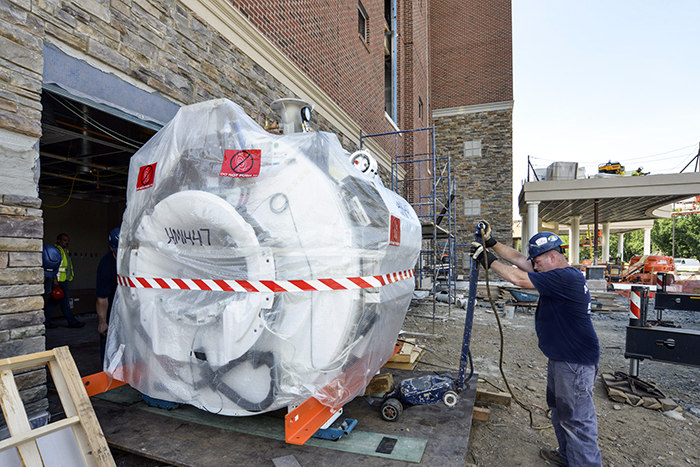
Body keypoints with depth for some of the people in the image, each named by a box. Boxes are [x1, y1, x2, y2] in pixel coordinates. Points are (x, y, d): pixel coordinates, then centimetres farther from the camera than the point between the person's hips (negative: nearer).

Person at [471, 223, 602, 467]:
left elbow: (518, 279, -26)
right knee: (560, 410, 25)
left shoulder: (566, 278, -25)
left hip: (575, 363, -11)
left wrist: (489, 261, -17)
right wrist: (492, 243, 3)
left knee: (577, 419, 1)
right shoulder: (559, 274, 6)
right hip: (560, 357, 11)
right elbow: (519, 259, 7)